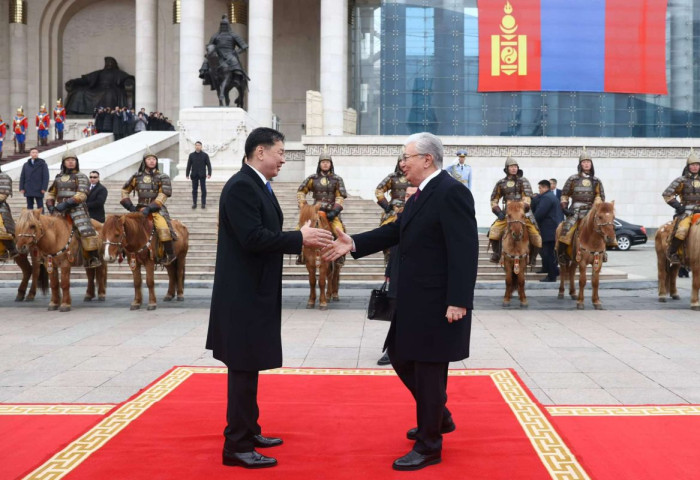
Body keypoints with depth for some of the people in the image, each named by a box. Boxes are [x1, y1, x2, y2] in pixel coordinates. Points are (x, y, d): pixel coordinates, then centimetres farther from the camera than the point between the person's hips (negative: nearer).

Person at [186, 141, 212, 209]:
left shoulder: (205, 155, 2)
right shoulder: (191, 155, 6)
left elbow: (208, 165, 1)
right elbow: (189, 165, 8)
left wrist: (209, 173, -8)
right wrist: (187, 174, 4)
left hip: (202, 175, -2)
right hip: (194, 175, 2)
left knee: (203, 189, -1)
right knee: (194, 190, 5)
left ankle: (203, 203, 4)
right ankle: (194, 203, 10)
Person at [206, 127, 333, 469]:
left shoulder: (258, 186, 14)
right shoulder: (241, 186, -18)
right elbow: (253, 238, -26)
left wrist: (303, 239, 2)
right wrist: (300, 238, -20)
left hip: (255, 291, 10)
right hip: (243, 293, -10)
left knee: (248, 367, 17)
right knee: (243, 368, -5)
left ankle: (248, 431, 28)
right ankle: (237, 446, 1)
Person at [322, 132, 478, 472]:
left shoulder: (451, 192, -18)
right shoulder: (421, 194, 13)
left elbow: (464, 250, -23)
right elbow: (396, 232, 15)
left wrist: (458, 301, -26)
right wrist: (354, 244, 4)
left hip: (438, 303, -10)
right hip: (414, 301, 10)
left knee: (428, 370, 0)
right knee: (401, 357, 18)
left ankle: (428, 446, 14)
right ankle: (438, 417, 35)